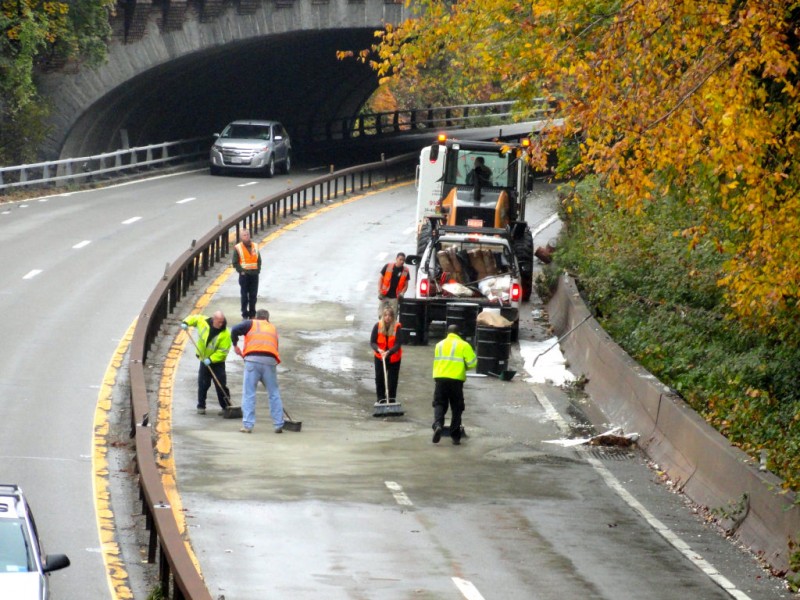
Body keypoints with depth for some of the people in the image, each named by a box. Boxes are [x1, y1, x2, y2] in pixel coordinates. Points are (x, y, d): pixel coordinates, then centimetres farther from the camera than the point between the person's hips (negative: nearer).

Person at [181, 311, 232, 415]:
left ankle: (226, 407, 3)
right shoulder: (203, 321, -10)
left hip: (218, 362, -4)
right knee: (202, 384, 6)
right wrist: (186, 323, -10)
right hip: (204, 360, 4)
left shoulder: (225, 333, -22)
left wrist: (211, 359, -29)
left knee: (221, 386, -6)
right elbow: (193, 318, 10)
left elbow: (223, 351, -22)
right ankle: (201, 406, 17)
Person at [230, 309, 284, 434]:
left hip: (253, 359, -3)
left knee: (248, 393, 2)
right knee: (274, 394, 12)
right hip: (270, 361, 3)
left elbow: (235, 330, 0)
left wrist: (235, 345, 15)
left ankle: (247, 425, -3)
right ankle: (278, 425, 14)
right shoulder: (273, 328, 26)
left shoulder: (251, 324, 16)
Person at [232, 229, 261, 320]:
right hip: (244, 275, -4)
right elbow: (235, 262, -3)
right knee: (244, 295, 1)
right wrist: (241, 271, -12)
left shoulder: (255, 247, 9)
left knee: (253, 295, 7)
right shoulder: (238, 248, -3)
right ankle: (245, 314, 7)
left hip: (254, 274, 4)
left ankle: (252, 314, 15)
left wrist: (258, 270, 2)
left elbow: (259, 260, 15)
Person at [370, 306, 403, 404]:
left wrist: (388, 352, -35)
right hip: (380, 357, 1)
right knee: (379, 378, 8)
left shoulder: (397, 327, -17)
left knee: (393, 380, 4)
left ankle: (391, 399, 15)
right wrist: (378, 349, -30)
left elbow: (398, 344, -19)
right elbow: (372, 342, -10)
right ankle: (381, 398, 21)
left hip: (394, 358, -1)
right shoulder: (378, 326, -12)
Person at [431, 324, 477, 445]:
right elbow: (472, 362, -4)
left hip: (440, 378, 2)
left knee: (439, 404, 6)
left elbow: (436, 361, 16)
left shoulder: (440, 345, 12)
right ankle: (455, 436, 7)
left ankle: (438, 425, -22)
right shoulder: (463, 345, -1)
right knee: (456, 408, 8)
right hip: (456, 380, -2)